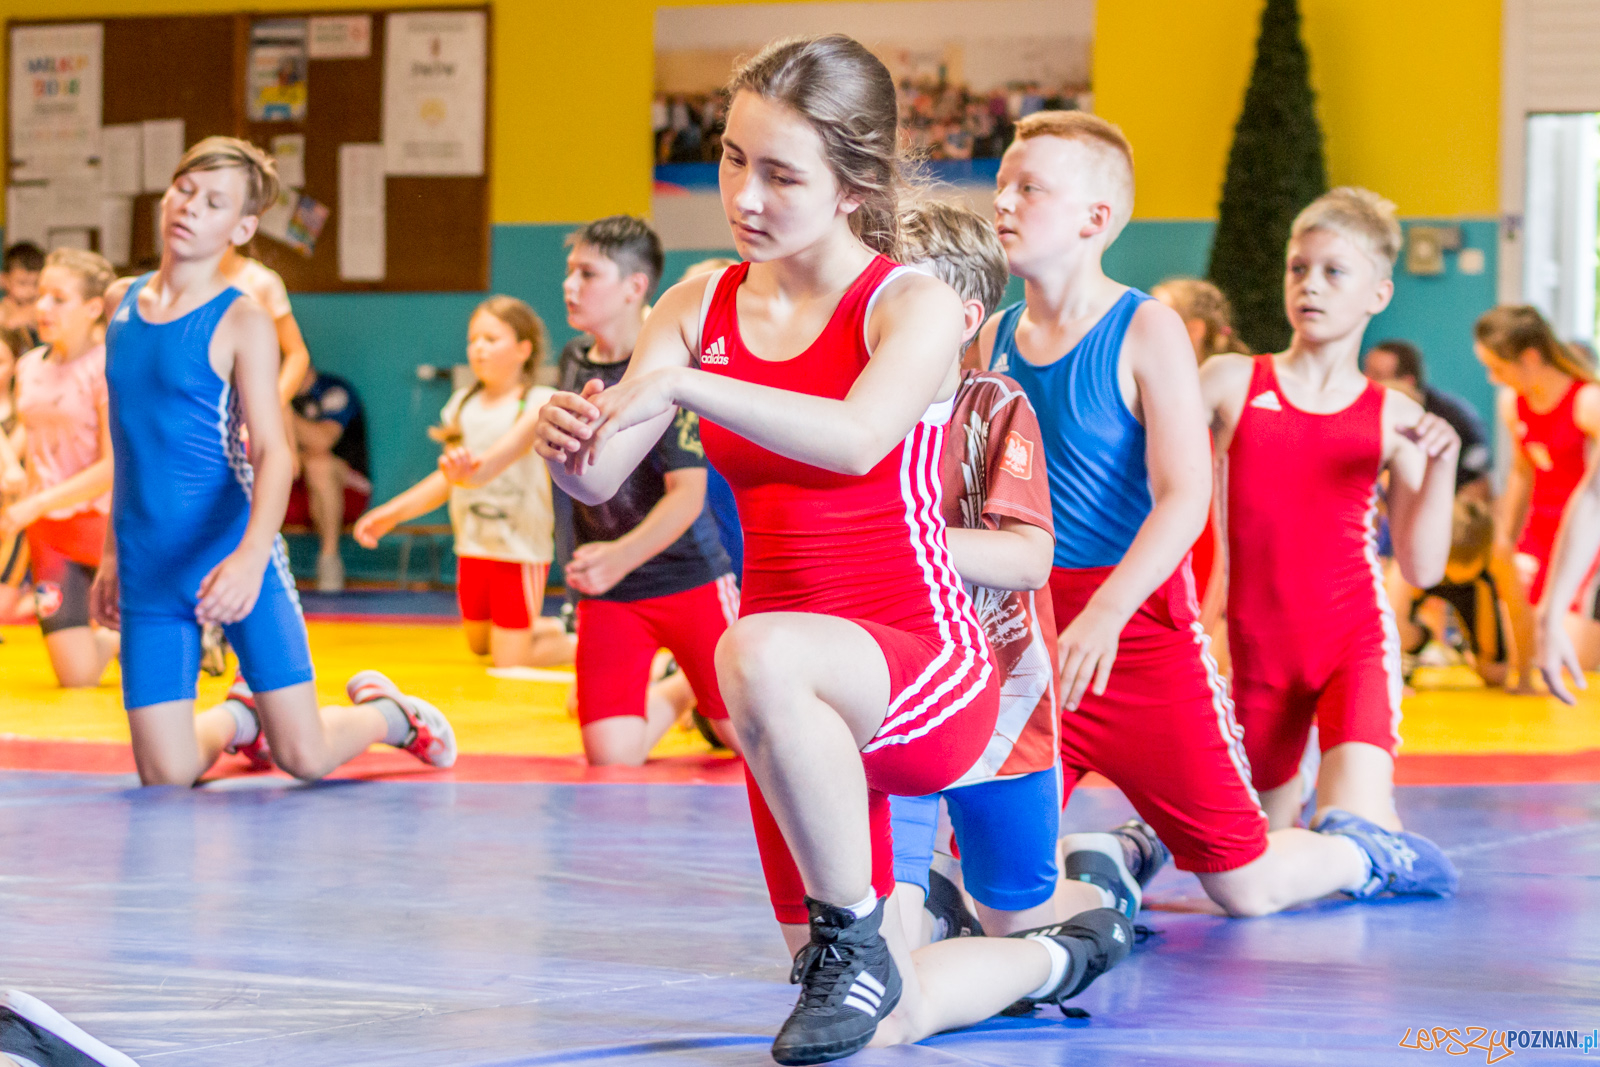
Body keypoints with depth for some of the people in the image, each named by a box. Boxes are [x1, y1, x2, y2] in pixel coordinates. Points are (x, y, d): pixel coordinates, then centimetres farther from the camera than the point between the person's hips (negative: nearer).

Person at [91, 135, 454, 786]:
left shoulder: (243, 322, -6)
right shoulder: (122, 301, 11)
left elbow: (272, 452, -15)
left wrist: (252, 555, -32)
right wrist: (112, 554, 22)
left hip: (233, 557, -4)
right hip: (148, 570, 4)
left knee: (305, 757, -8)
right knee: (165, 775, -3)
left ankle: (385, 712, 26)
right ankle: (236, 718, 31)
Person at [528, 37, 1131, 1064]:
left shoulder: (914, 305, -11)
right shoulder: (700, 309, 4)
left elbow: (859, 439, -32)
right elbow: (599, 479, -6)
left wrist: (686, 385, -39)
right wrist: (567, 440, -29)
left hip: (929, 674, -6)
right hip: (812, 706, 6)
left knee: (758, 656, -40)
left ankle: (857, 936, -19)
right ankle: (1061, 958, 40)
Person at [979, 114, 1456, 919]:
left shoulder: (1146, 331, -8)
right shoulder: (995, 339, 7)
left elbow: (1185, 497, -17)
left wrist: (1104, 614, -28)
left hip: (1139, 628, -4)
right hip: (1024, 637, 4)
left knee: (1244, 887, -1)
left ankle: (1366, 855, 31)